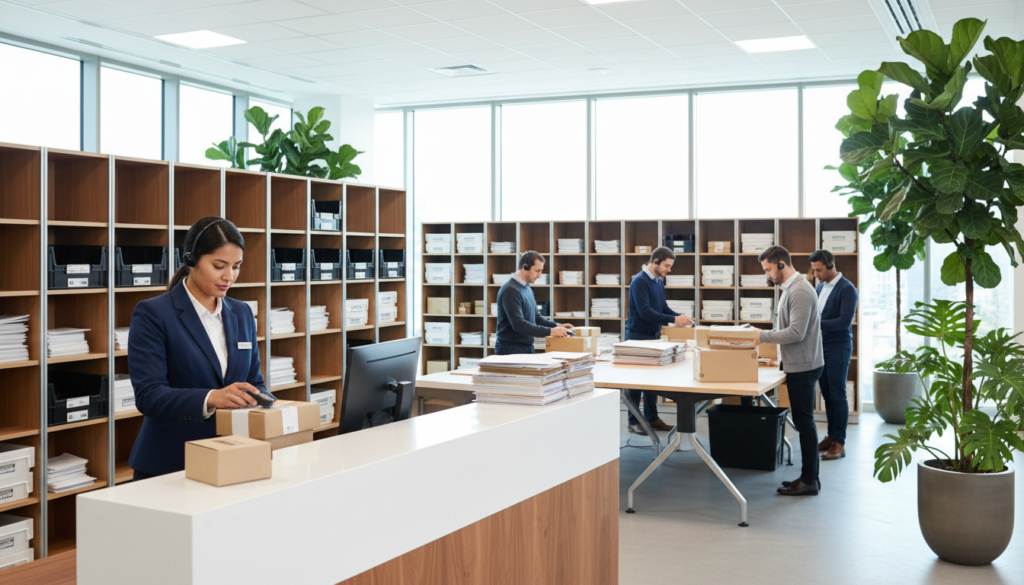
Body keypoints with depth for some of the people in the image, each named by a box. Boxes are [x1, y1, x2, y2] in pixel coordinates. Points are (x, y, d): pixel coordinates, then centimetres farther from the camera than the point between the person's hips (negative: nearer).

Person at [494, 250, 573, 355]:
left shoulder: (527, 289, 14)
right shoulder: (510, 290, -18)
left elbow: (536, 317, 21)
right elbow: (518, 324, -26)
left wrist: (556, 326, 3)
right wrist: (550, 331, -25)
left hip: (527, 347, 9)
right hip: (511, 349, -9)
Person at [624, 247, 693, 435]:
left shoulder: (659, 281, 10)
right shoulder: (640, 281, -18)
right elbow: (645, 311, -25)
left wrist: (679, 316, -3)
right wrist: (673, 320, -26)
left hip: (654, 336, 9)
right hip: (638, 337, -9)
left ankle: (652, 418, 21)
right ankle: (633, 421, 8)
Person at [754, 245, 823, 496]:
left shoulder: (800, 291, -18)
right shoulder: (790, 289, 15)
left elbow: (796, 333, -24)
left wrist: (763, 336, -18)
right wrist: (764, 335, 11)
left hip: (803, 366, -10)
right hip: (796, 365, 10)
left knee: (804, 422, -4)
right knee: (803, 422, 14)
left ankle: (809, 480, 2)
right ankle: (809, 475, 21)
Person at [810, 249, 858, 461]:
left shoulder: (846, 289, -13)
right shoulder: (821, 287, 12)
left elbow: (845, 321, -21)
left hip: (837, 349, -7)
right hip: (821, 348, 7)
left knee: (838, 395, -3)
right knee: (827, 394, 12)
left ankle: (839, 443, 2)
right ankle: (831, 436, 21)